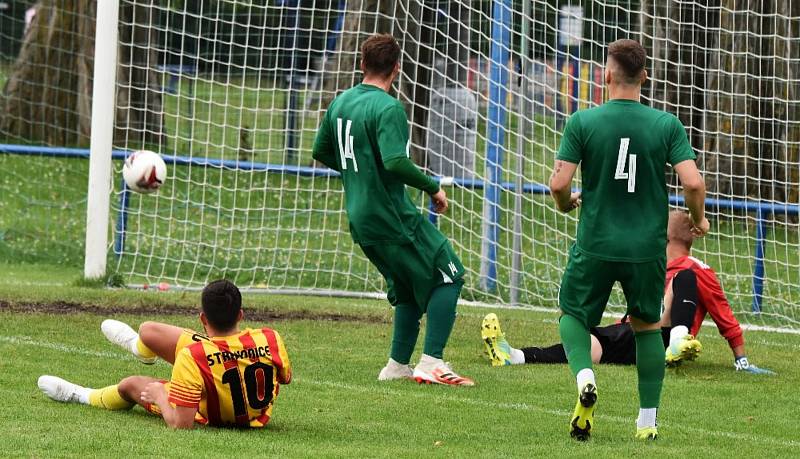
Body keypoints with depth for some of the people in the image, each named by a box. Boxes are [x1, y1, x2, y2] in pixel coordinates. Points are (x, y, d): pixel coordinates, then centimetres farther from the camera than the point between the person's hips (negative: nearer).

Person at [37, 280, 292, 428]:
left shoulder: (193, 357, -39)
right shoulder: (270, 340, -28)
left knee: (130, 384, 22)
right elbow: (286, 378, -6)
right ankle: (137, 345, 55)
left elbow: (180, 424, -33)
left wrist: (160, 396, -13)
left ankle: (80, 396, 57)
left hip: (211, 416, -5)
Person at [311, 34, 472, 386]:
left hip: (360, 218, 8)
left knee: (408, 288, 21)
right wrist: (432, 187, -16)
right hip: (392, 216, -8)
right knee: (448, 276, -2)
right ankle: (431, 361, -11)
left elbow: (320, 152, 20)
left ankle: (398, 365, 18)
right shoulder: (387, 108, -17)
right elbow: (395, 162, -28)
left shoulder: (340, 102, 8)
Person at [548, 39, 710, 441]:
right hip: (647, 246, 1)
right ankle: (648, 420, 16)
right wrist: (698, 219, 9)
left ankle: (584, 374, -11)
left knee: (573, 314, 19)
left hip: (596, 244, -1)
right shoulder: (667, 125, -5)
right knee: (648, 326, 19)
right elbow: (693, 183, -11)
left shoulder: (583, 122, -8)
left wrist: (566, 203, 14)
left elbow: (559, 184, -10)